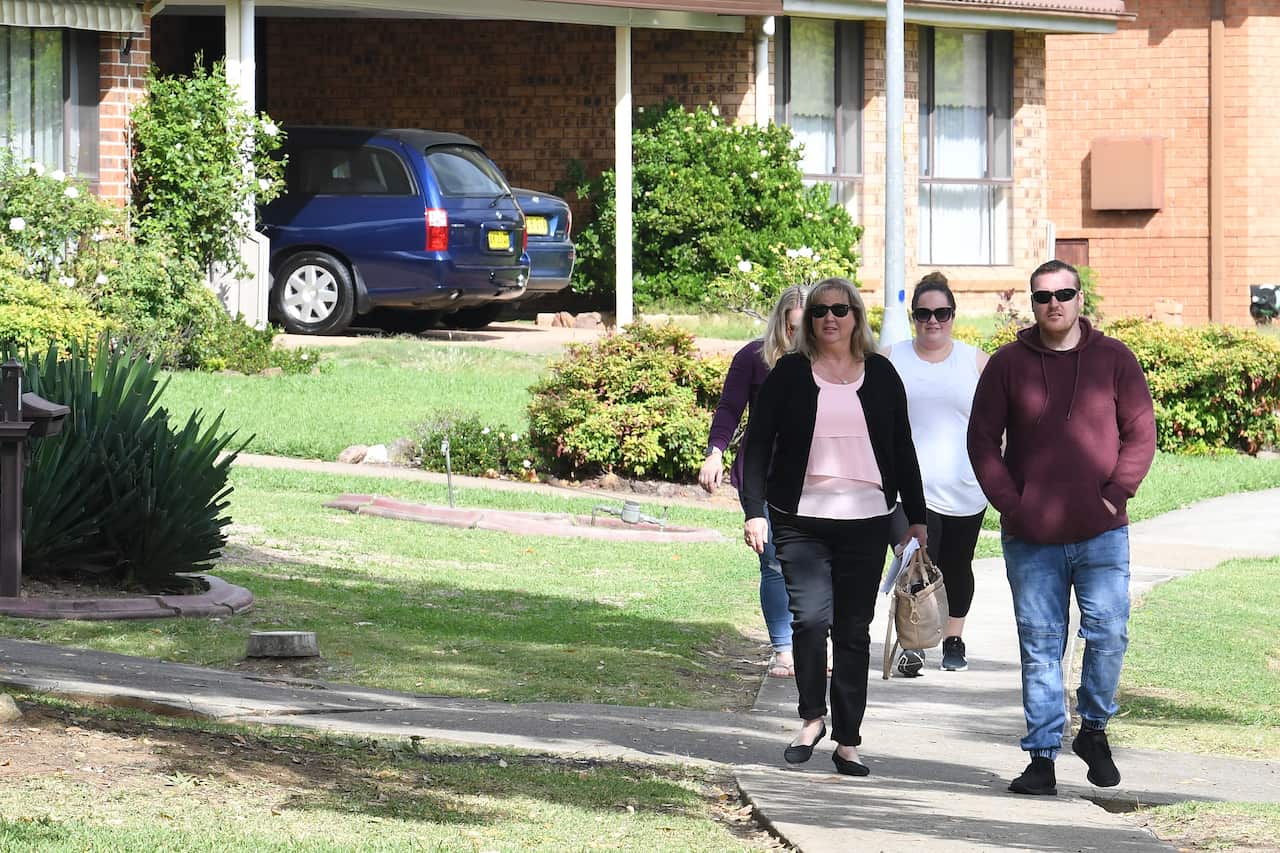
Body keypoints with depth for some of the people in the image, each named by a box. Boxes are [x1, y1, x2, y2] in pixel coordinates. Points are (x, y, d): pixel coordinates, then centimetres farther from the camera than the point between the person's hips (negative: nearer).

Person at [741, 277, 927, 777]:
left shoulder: (880, 375, 11)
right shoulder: (790, 374, 5)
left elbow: (902, 450, 16)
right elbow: (758, 445, 4)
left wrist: (916, 518, 12)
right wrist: (754, 511, -7)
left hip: (866, 521, 2)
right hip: (802, 520, -2)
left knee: (854, 631, 2)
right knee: (811, 617, -17)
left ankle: (847, 742, 7)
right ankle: (812, 717, 5)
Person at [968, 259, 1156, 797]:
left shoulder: (1114, 359, 5)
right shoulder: (1007, 364, 5)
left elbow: (1141, 432, 5)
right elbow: (982, 439, 5)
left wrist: (1116, 493, -7)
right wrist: (1009, 505, -5)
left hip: (1101, 533, 0)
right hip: (1030, 540, 1)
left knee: (1108, 635, -7)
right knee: (1039, 646, 2)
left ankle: (1094, 730, 16)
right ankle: (1042, 756, 7)